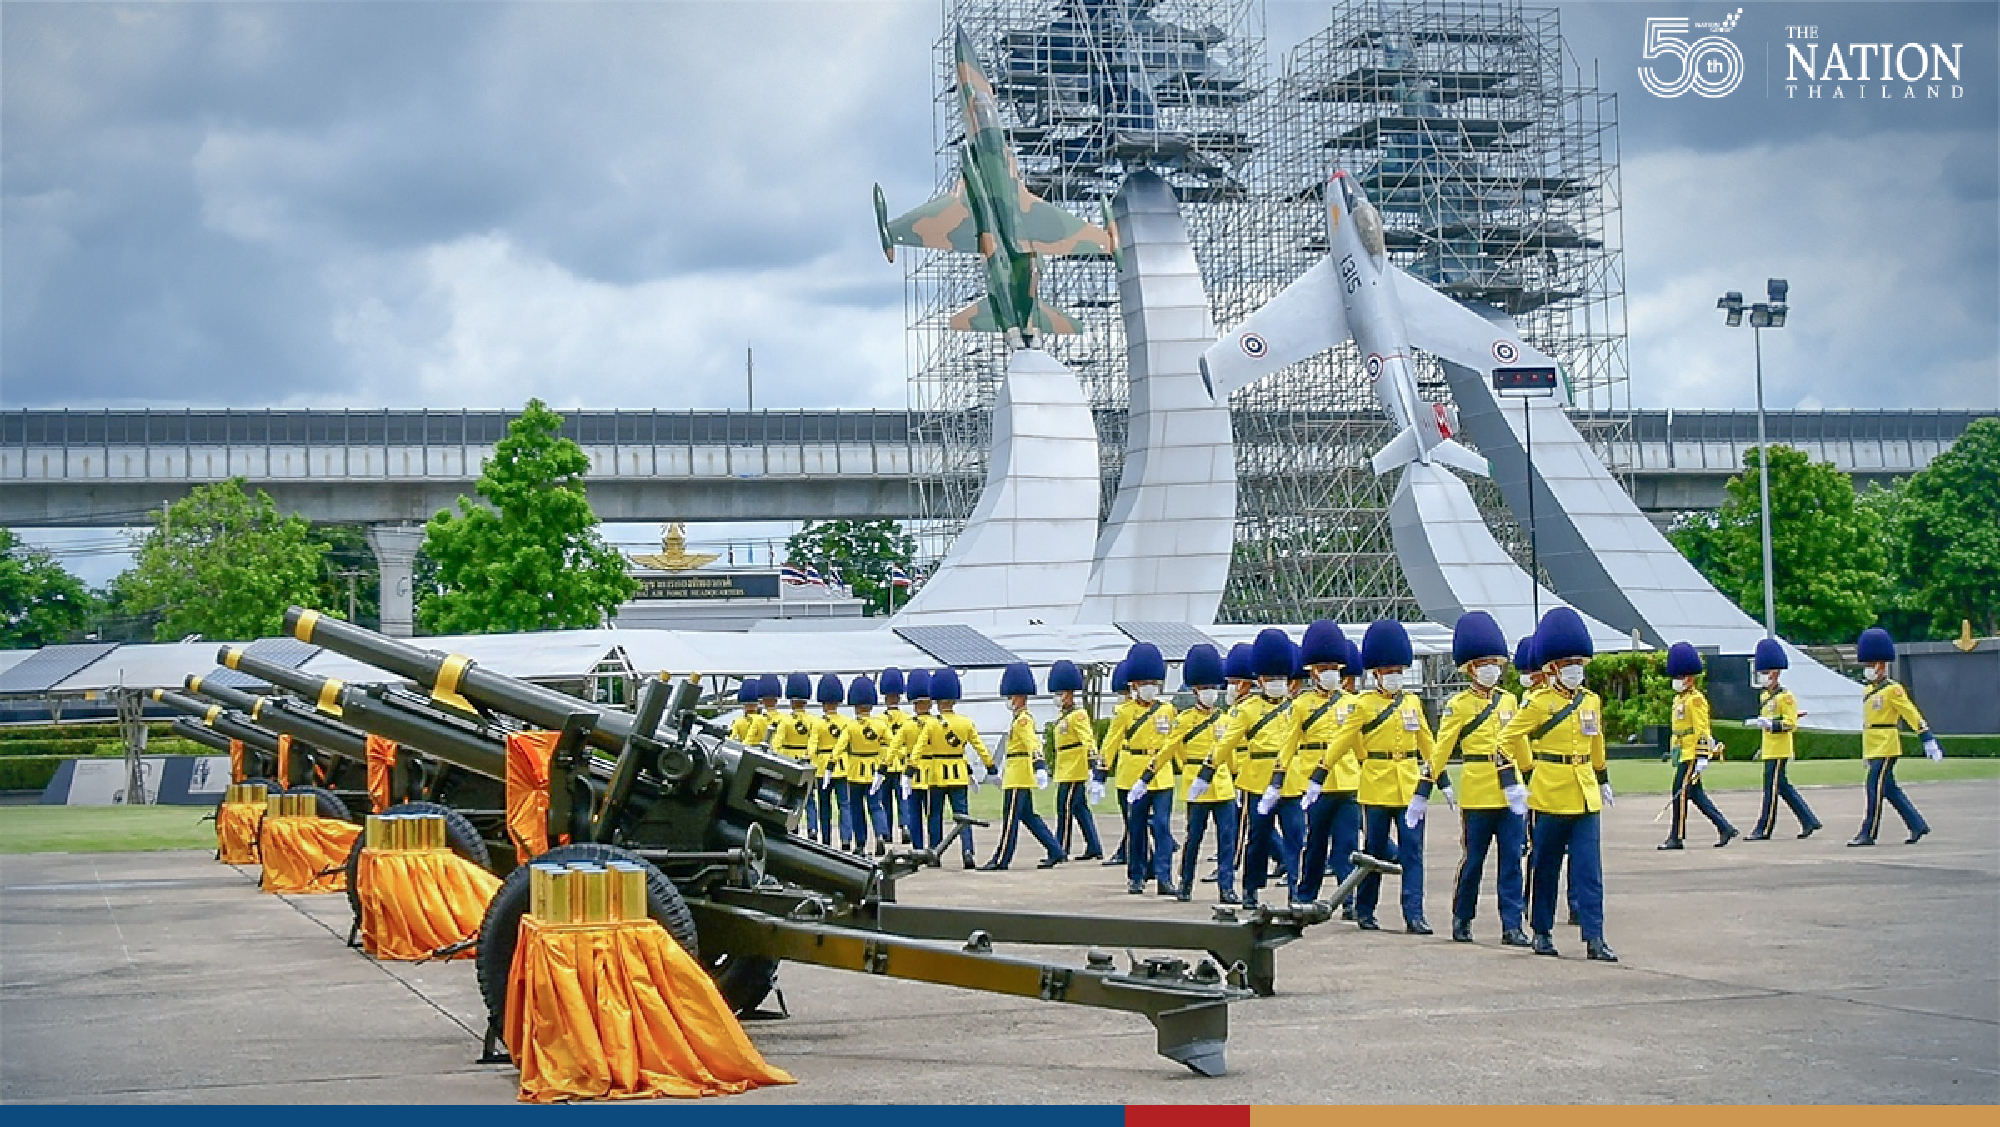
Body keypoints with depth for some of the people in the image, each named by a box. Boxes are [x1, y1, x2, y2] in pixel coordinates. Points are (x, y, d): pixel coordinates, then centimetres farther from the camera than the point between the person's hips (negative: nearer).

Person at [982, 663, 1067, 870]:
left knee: (1010, 818, -5)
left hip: (1018, 777, -10)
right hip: (1022, 777, 10)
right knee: (1029, 816, 12)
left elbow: (1033, 744, -28)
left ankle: (1001, 860, -2)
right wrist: (1003, 769, 37)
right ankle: (1056, 852, 10)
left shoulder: (1023, 719, -14)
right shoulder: (1024, 718, 17)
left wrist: (1040, 766, -41)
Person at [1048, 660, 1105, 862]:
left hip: (1074, 773, -10)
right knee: (1081, 811, 10)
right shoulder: (1062, 717, 17)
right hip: (1065, 773, 10)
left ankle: (1060, 850, -4)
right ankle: (1094, 849, 12)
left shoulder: (1078, 716, -12)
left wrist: (1094, 764, -31)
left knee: (1065, 809, -7)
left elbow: (1089, 741, -21)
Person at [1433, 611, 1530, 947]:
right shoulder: (1458, 705, -2)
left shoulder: (1509, 700, 13)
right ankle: (1461, 920, 18)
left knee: (1512, 859, 0)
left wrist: (1526, 780, 18)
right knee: (1473, 859, 3)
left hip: (1509, 791, 4)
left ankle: (1512, 925, 1)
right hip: (1477, 792, -4)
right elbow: (1442, 748, -4)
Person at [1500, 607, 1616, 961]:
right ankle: (1541, 932, 19)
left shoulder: (1591, 701, 10)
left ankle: (1594, 938, -5)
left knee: (1589, 868, -3)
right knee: (1545, 867, 7)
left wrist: (1603, 780, 29)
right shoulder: (1539, 702, -6)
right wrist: (1529, 771, -1)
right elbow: (1509, 737, -2)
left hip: (1585, 796, 4)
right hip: (1550, 796, -4)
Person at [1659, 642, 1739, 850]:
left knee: (1680, 792, -8)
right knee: (1696, 794, 10)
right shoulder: (1679, 699, 17)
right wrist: (1675, 753, 25)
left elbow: (1702, 729, -17)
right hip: (1684, 754, 10)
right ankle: (1725, 828, 16)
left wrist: (1702, 757, -21)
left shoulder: (1696, 699, -12)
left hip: (1692, 755, -10)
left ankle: (1676, 837, -4)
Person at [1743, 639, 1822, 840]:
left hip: (1779, 750, -9)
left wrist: (1766, 723, -27)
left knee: (1771, 787, -5)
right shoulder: (1764, 695, 15)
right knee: (1783, 787, 10)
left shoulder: (1785, 696, -13)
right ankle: (1810, 821, 16)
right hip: (1769, 749, 9)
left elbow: (1790, 723, -18)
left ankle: (1764, 829, -2)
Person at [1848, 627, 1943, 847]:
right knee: (1890, 790, 10)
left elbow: (1912, 715, -11)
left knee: (1875, 789, -8)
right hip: (1872, 748, 9)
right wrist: (1866, 754, 26)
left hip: (1886, 748, -9)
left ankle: (1868, 833, -6)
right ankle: (1917, 825, 17)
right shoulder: (1869, 691, 15)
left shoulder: (1893, 689, -9)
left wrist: (1928, 739, -15)